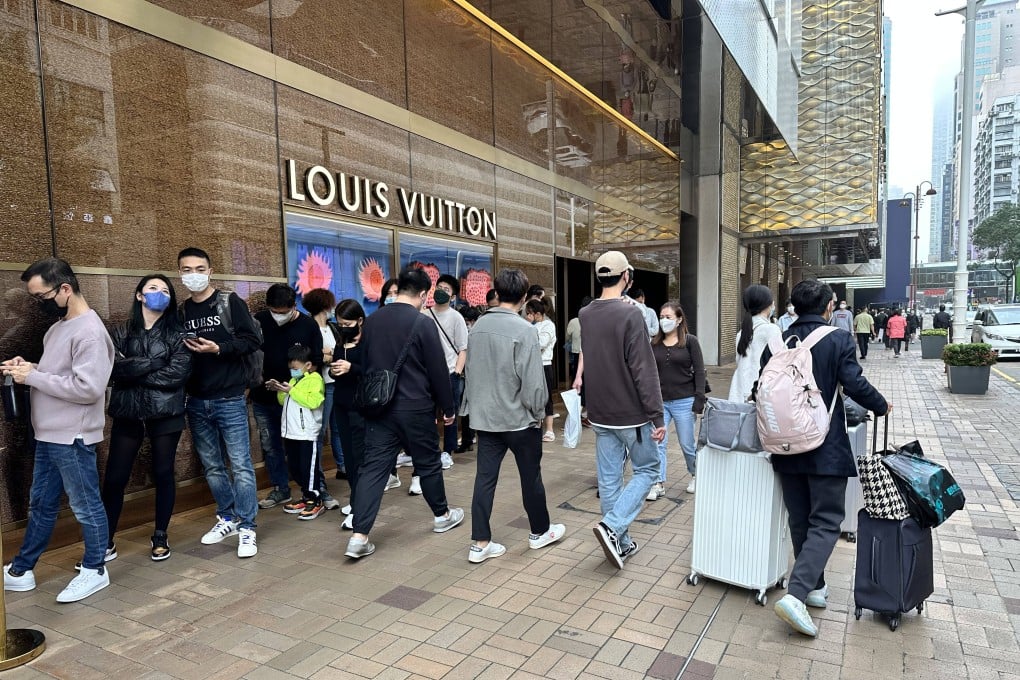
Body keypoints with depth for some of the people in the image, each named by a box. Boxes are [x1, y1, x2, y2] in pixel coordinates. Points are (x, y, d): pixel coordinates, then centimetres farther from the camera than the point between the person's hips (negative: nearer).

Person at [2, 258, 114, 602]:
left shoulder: (89, 332, -20)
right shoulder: (60, 325, 11)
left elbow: (88, 387, -26)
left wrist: (33, 377, -19)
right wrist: (30, 367, 1)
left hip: (73, 438, -10)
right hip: (48, 434, 10)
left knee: (85, 505, 5)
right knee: (41, 504, 20)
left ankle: (95, 570, 20)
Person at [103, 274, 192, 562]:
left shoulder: (176, 333, 1)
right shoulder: (122, 332, 7)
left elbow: (177, 374, -12)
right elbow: (115, 366, -10)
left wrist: (133, 370, -9)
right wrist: (155, 361, -15)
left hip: (166, 413, -1)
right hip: (127, 413, 1)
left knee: (163, 474, 8)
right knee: (114, 477, 4)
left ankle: (160, 536, 23)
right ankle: (106, 541, 18)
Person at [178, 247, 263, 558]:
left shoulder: (230, 303, -3)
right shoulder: (180, 312, 10)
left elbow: (253, 339, -10)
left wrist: (218, 349, -18)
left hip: (229, 399, -5)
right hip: (196, 402, 5)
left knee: (240, 465, -2)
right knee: (212, 466, 13)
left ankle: (247, 528, 7)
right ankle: (228, 518, 29)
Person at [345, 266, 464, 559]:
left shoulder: (371, 321, 6)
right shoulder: (423, 324, -13)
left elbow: (364, 365, 14)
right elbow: (438, 371, -10)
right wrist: (448, 408, 2)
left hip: (379, 408, 4)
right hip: (415, 408, -4)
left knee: (373, 467, 3)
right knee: (428, 463, 13)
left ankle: (359, 536, -3)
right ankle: (442, 516, 32)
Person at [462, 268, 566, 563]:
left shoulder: (478, 326, 2)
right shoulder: (525, 330, -18)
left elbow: (471, 370, 9)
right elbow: (533, 379, -18)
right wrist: (539, 412, -4)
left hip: (485, 417, 5)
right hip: (519, 417, -5)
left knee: (485, 478, 8)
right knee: (530, 476, 12)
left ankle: (480, 543, 12)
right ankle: (540, 532, 29)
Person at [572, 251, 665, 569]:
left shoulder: (585, 315, 3)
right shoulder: (630, 313, -18)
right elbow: (644, 371, -19)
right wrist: (657, 416, -14)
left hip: (601, 414, 6)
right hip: (632, 413, -6)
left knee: (609, 479, 12)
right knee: (646, 470, 11)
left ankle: (620, 542, 22)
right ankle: (612, 527, -3)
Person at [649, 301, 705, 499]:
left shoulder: (690, 341, -2)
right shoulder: (654, 344, 6)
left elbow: (699, 371, -4)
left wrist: (700, 398, -11)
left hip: (684, 401, -3)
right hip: (660, 401, 3)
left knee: (687, 443, 10)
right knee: (658, 442, -2)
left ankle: (696, 476, 35)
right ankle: (659, 485, 8)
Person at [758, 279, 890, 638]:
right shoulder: (839, 341, -9)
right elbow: (855, 385, -13)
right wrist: (881, 406, 7)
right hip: (826, 447, -4)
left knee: (800, 521, 16)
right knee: (826, 521, 2)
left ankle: (814, 585, 30)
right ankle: (796, 594, -11)